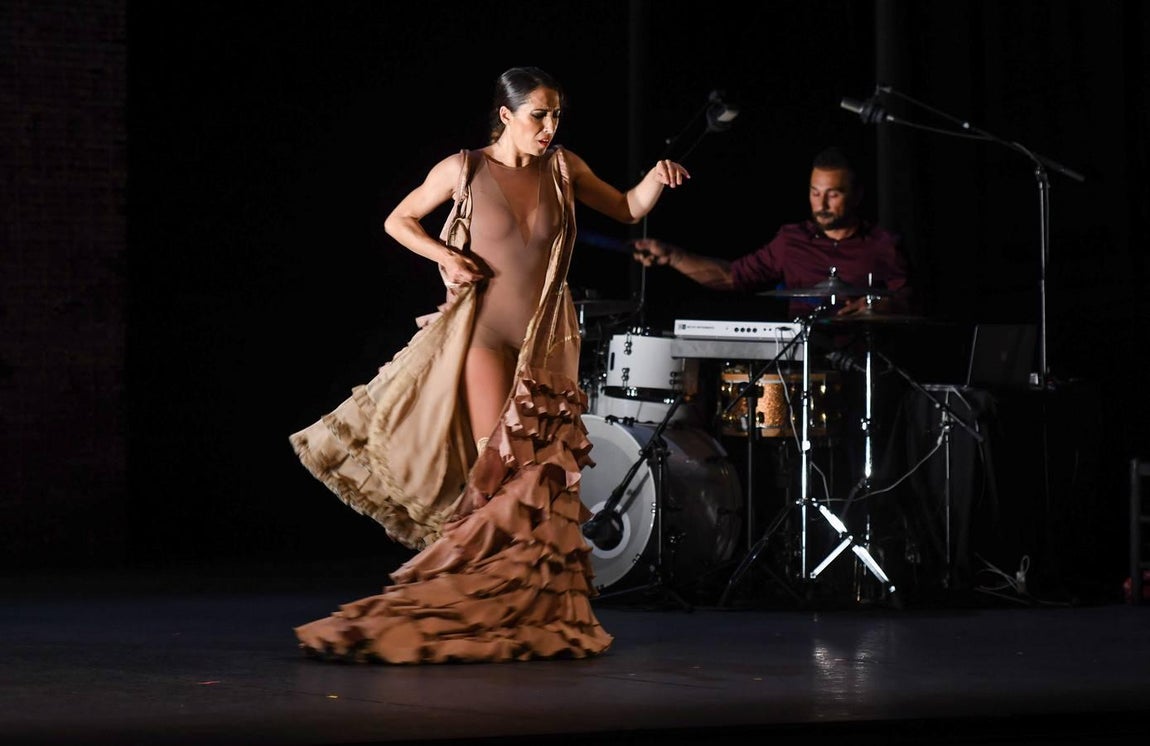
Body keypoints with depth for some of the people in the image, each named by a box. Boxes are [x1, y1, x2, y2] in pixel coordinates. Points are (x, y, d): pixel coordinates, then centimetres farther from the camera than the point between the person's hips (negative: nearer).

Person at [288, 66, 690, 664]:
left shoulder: (562, 168, 5)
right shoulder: (464, 170, -3)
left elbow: (627, 209, 13)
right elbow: (398, 220, 7)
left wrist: (657, 180, -7)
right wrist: (446, 256, -8)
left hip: (549, 343, 3)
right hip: (487, 331, -3)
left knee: (542, 473, 0)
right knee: (500, 469, -8)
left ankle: (533, 615, 6)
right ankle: (483, 610, 3)